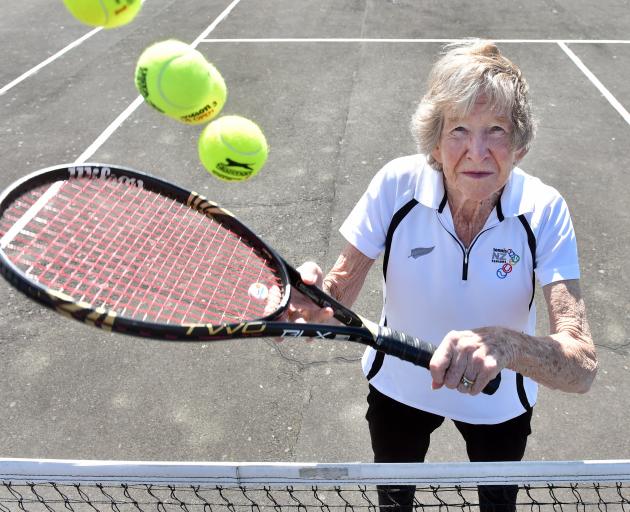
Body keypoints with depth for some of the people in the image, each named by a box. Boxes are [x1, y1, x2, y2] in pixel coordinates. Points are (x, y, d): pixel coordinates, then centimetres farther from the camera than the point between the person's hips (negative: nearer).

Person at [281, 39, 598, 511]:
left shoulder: (544, 211, -26)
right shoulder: (397, 184, -25)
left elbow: (583, 369, -32)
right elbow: (341, 292, -18)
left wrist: (504, 344, -53)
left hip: (500, 402, 0)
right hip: (398, 386, 1)